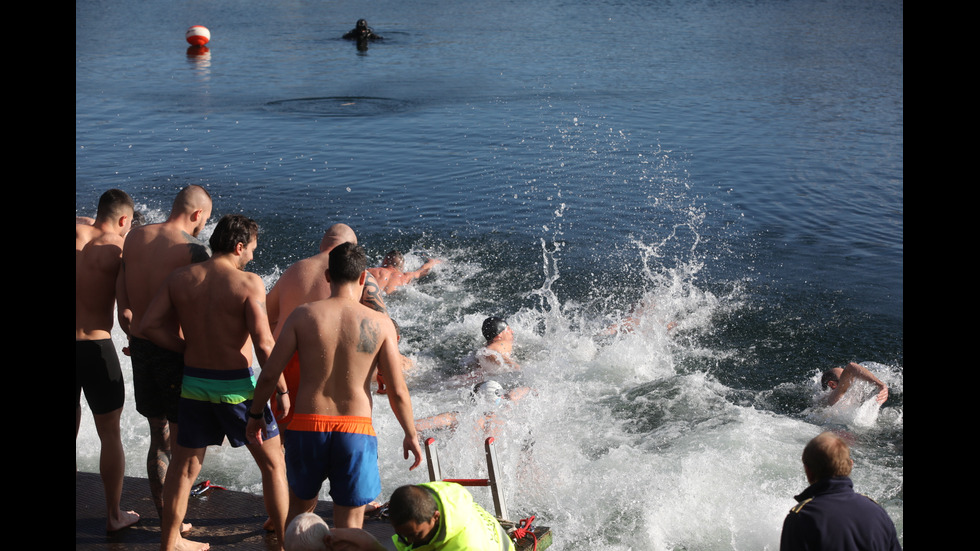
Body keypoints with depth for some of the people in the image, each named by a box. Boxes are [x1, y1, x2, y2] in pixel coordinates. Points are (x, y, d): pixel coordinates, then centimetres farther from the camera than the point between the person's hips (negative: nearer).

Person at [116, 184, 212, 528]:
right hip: (178, 351, -6)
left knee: (159, 437, 17)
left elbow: (123, 303, 7)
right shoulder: (195, 250, -17)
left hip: (140, 346, 6)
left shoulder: (133, 239, 2)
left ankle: (165, 520, 27)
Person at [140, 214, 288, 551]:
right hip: (236, 386, -4)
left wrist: (188, 347, 5)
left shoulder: (179, 278, 0)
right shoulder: (248, 283, -15)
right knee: (273, 463, 13)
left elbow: (149, 325, -4)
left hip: (194, 384, 4)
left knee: (184, 466, 19)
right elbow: (264, 345, -20)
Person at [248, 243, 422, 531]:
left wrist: (255, 415, 14)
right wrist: (411, 435, 11)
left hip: (307, 426, 2)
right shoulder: (380, 324, -4)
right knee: (349, 525, 7)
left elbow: (269, 375, -2)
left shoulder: (303, 315, -3)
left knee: (301, 504, 25)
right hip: (355, 431, -1)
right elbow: (398, 392, -3)